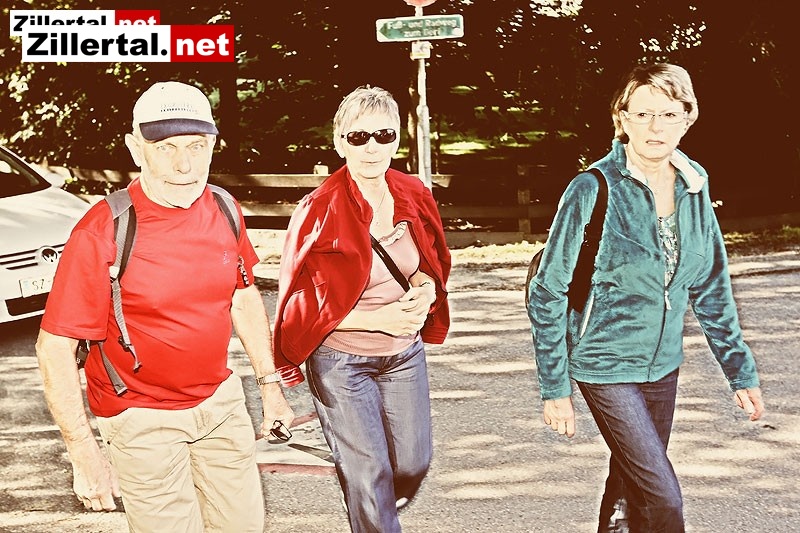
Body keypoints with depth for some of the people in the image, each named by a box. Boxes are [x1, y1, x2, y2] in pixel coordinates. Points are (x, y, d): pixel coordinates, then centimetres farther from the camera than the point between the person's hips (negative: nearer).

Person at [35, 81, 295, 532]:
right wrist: (85, 456, -19)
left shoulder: (224, 211, -4)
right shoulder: (101, 233, -21)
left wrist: (270, 384, 12)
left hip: (220, 399, 5)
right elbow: (54, 348, -18)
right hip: (143, 417, -5)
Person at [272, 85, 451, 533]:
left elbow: (434, 264, 13)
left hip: (405, 353, 5)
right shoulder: (321, 211, -18)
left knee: (414, 462, 13)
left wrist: (426, 288, -10)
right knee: (369, 475, 0)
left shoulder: (414, 197, -2)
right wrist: (380, 318, -24)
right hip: (341, 361, -5)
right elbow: (305, 307, -15)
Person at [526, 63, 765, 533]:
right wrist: (555, 388, -12)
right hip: (607, 366, -5)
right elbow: (548, 294, -12)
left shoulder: (694, 187, 0)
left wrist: (741, 371, 9)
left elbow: (711, 289, 9)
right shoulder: (593, 190, -16)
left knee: (632, 485, 17)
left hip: (663, 367, 6)